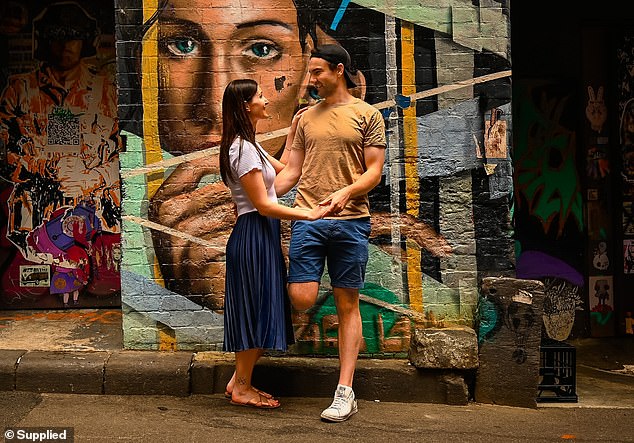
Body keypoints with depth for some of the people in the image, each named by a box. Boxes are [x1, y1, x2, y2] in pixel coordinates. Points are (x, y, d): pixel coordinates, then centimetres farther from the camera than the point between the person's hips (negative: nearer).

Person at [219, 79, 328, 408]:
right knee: (256, 310, -1)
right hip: (254, 235, -10)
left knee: (258, 312, 14)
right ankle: (242, 388, 11)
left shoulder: (249, 146, 15)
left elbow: (284, 169, 22)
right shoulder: (243, 149, -17)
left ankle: (239, 381, 23)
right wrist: (309, 214, -20)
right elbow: (263, 205, -20)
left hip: (261, 235, 10)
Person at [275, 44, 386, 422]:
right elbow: (292, 171, 16)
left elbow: (374, 172, -1)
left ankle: (345, 393, 6)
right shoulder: (306, 118, 16)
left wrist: (346, 192, -19)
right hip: (308, 219, 3)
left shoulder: (367, 115, 6)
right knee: (302, 299, -14)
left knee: (347, 305, 1)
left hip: (351, 220, -2)